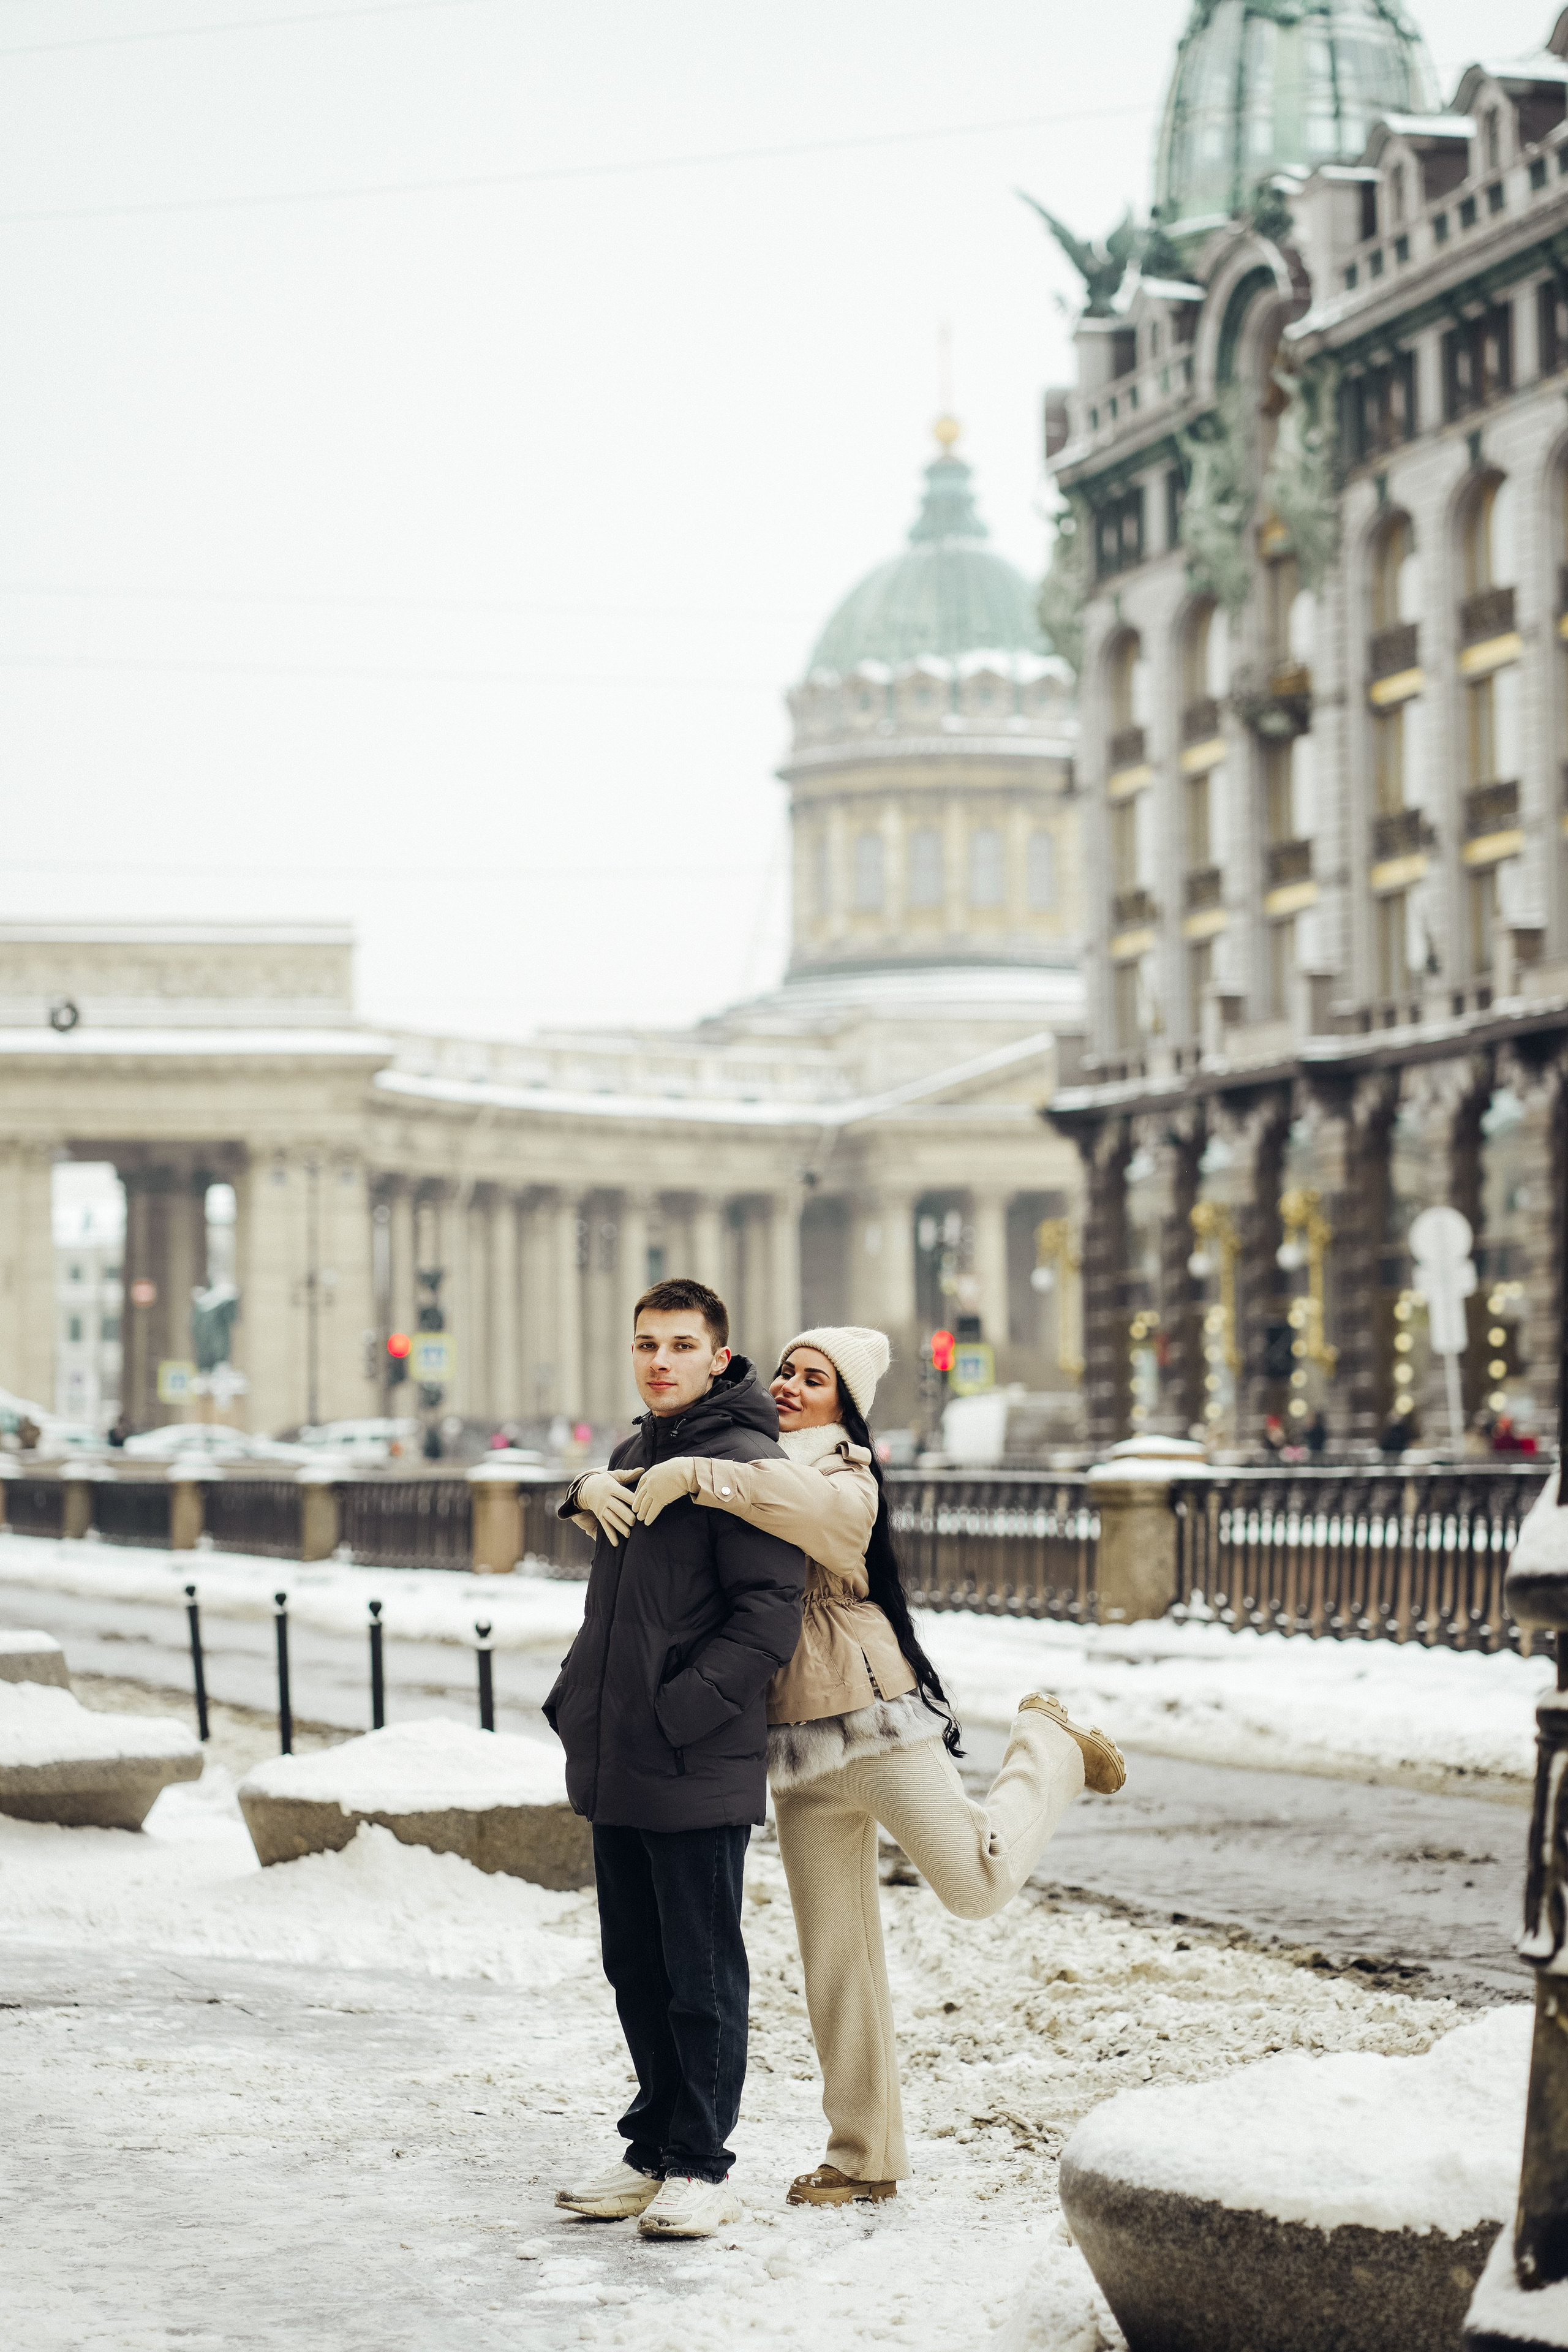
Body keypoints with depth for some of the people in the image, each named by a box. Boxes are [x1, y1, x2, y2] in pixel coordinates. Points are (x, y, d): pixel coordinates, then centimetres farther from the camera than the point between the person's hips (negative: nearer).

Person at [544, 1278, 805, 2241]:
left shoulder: (746, 1464, -13)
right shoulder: (637, 1453, 15)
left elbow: (769, 1620, -18)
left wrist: (675, 1712, -21)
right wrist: (587, 1490, 10)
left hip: (698, 1767, -9)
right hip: (616, 1765, 9)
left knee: (702, 1974, -1)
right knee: (636, 1968, 15)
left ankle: (702, 2168, 7)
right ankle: (653, 2151, 24)